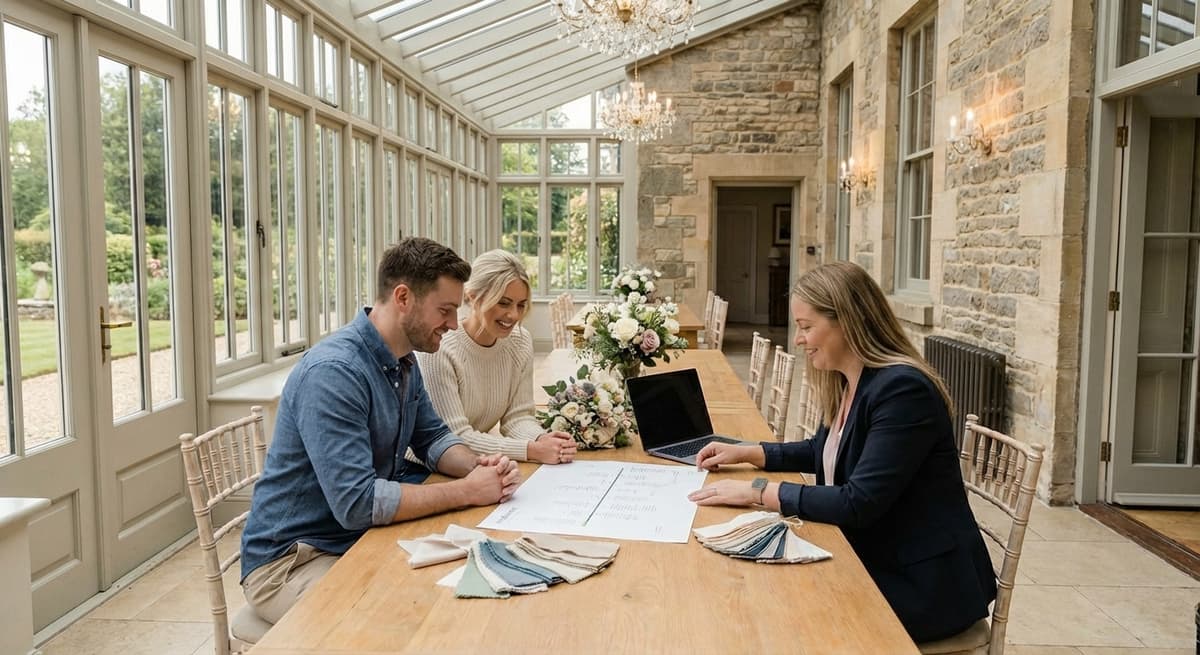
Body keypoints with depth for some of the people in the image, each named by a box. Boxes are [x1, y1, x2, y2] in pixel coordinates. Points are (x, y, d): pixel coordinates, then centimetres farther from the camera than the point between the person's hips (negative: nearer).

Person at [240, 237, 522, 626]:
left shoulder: (404, 362, 4)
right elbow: (357, 503, -31)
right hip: (290, 561, -8)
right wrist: (468, 491, -24)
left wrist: (478, 466, -9)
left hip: (364, 539, 8)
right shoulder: (334, 372, -26)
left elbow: (432, 438, 13)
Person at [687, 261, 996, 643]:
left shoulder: (902, 389, -25)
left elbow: (858, 504, -28)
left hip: (923, 584, -8)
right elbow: (823, 451, 21)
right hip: (874, 560, 8)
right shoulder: (846, 384, 3)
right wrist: (746, 453, 9)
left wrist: (757, 492, -25)